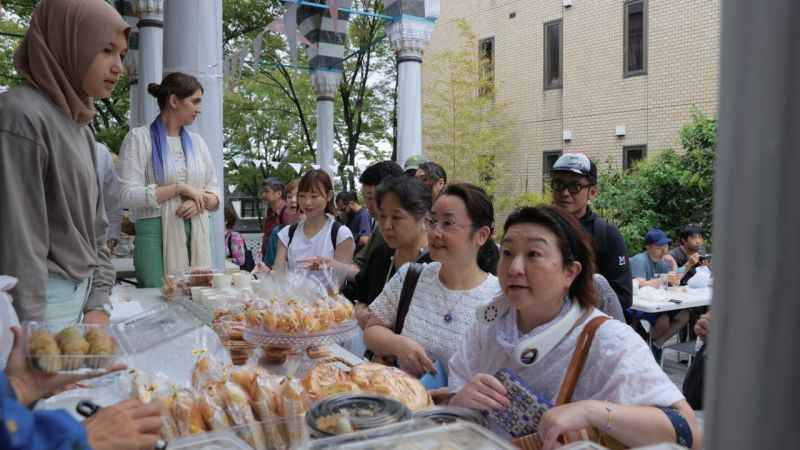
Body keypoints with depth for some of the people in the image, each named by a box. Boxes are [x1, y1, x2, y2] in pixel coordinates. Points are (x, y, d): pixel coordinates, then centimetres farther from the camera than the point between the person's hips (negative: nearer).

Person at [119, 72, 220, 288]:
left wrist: (200, 201, -7)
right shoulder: (140, 138, -3)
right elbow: (128, 195, -12)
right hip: (158, 236, -5)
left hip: (197, 236, 5)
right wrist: (178, 187, -13)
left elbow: (215, 194, 14)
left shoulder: (196, 141, 13)